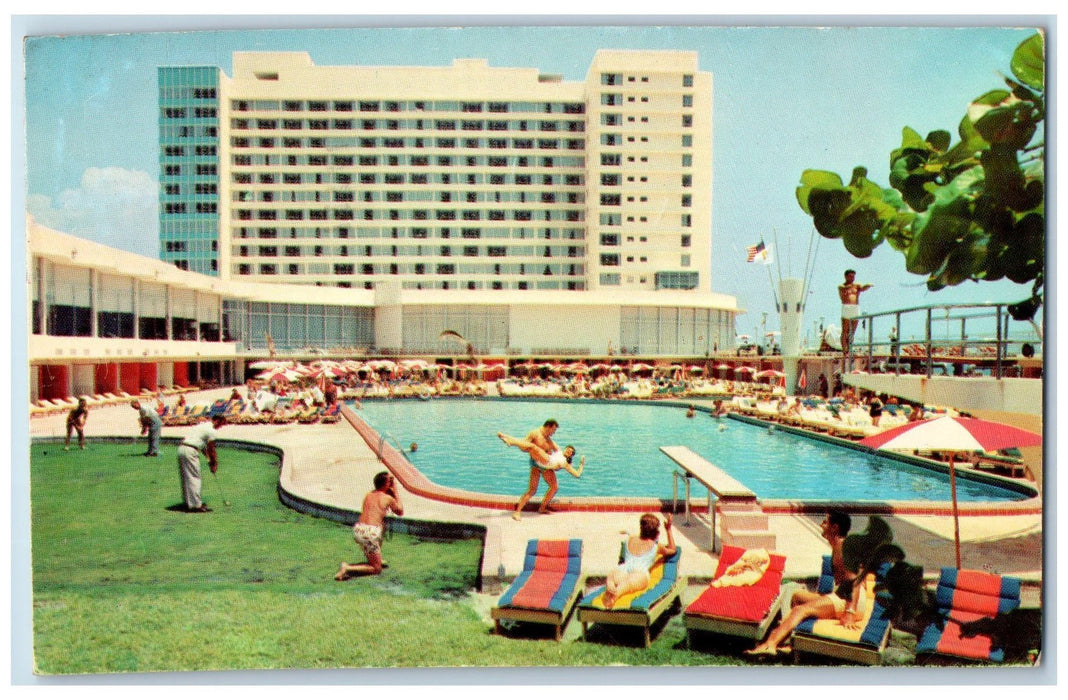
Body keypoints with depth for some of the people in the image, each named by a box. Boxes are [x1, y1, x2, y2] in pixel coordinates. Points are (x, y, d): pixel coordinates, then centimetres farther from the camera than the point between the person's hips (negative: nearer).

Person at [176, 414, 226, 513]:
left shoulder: (202, 425, 22)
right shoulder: (212, 431, -7)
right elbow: (211, 449, -3)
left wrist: (209, 459, 23)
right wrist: (214, 464, 8)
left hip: (181, 448, 9)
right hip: (190, 451, -9)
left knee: (186, 478, 15)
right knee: (194, 478, -6)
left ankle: (188, 501, 23)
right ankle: (196, 505, -5)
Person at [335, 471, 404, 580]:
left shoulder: (368, 495, 16)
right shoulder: (388, 498, 0)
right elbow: (400, 512, 17)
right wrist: (395, 492, 19)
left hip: (357, 530, 7)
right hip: (370, 533, -7)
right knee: (377, 569, 5)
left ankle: (374, 559, 36)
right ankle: (348, 568, -14)